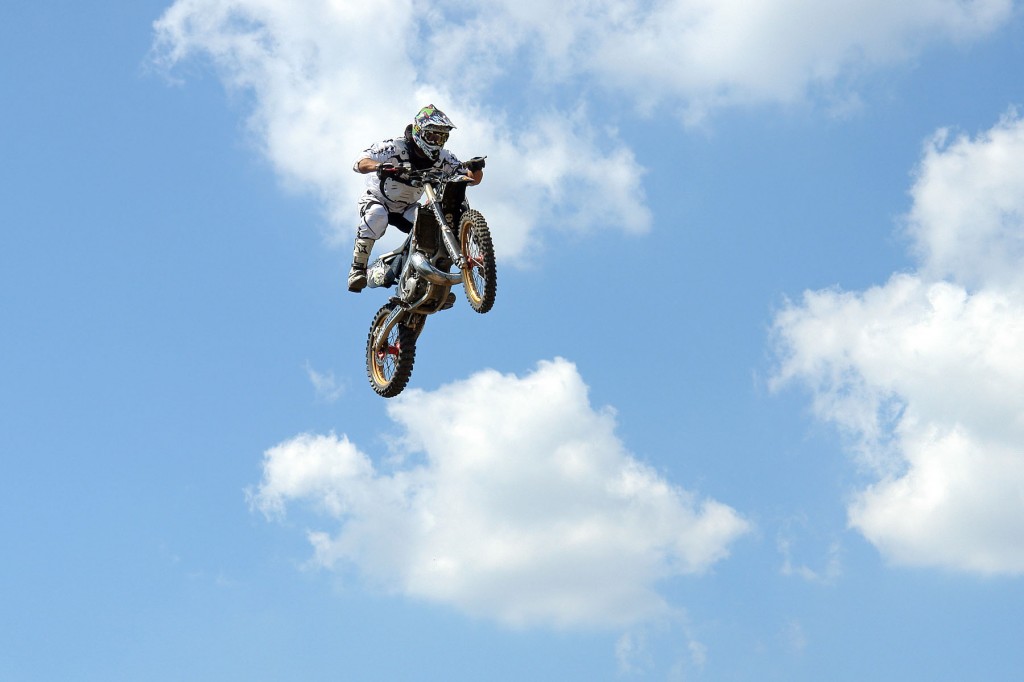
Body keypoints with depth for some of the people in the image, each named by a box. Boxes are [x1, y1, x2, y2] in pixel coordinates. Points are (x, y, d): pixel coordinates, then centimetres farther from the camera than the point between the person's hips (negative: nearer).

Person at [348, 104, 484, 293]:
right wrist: (379, 167, -58)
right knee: (377, 216, -37)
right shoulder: (394, 148, -25)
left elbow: (472, 178, -11)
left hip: (407, 208, 4)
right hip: (376, 199, -4)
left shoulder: (441, 158, -11)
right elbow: (360, 162, -36)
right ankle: (358, 268, -28)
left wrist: (475, 169, -35)